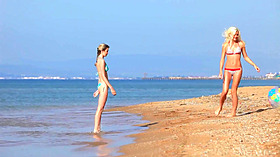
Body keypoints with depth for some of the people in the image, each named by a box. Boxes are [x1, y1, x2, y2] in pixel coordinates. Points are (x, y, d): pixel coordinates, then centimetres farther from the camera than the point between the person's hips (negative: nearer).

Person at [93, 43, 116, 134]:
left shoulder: (99, 60, 16)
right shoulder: (102, 60, -13)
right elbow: (103, 76, -18)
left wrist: (98, 90, 23)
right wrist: (111, 87, -18)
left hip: (100, 85, 10)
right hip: (104, 85, -10)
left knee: (100, 109, 10)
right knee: (100, 109, -8)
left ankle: (97, 129, 11)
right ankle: (96, 129, -8)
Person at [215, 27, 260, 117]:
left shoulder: (241, 44, 5)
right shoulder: (225, 45, 2)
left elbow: (245, 57, 13)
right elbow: (222, 59, 1)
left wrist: (254, 65, 6)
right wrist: (220, 71, -9)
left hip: (237, 70, 0)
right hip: (228, 70, 0)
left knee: (234, 91, -6)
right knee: (225, 91, -9)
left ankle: (234, 112, 0)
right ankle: (220, 107, 16)